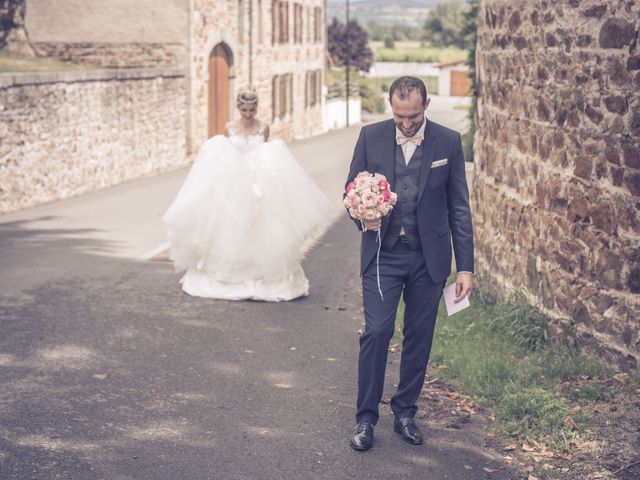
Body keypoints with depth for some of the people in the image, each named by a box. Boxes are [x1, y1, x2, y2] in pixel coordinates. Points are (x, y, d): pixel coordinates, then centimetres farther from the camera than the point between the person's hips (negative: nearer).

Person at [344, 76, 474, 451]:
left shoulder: (448, 142, -2)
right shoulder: (371, 136, -1)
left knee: (420, 336, 8)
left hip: (429, 257, 1)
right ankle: (366, 417, 5)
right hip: (383, 254, 0)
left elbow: (459, 207, 1)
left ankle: (405, 413, 23)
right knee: (376, 332, -8)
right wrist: (362, 216, -14)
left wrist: (466, 266, -2)